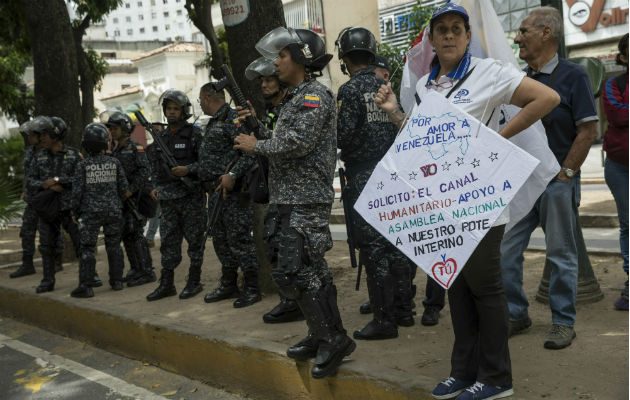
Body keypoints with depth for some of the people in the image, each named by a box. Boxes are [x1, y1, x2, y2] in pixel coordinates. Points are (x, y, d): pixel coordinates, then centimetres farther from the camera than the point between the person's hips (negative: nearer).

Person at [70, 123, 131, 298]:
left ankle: (85, 286, -3)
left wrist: (75, 211, 7)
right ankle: (117, 281, 18)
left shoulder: (83, 165, -7)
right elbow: (124, 188, 2)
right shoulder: (114, 163, -2)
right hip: (113, 210, 2)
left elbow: (77, 191, -6)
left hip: (91, 212, -2)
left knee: (87, 249, 0)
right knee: (114, 246, 13)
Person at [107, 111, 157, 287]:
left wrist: (131, 189, -21)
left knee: (135, 234, -10)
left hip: (134, 198, -8)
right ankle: (136, 270, 18)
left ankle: (146, 272, -6)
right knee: (125, 235, 9)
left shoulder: (136, 148, -7)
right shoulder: (114, 151, 15)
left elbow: (145, 171, -16)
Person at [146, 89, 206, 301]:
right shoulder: (161, 137, 13)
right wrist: (155, 187, 7)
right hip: (167, 198, 5)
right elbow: (155, 166, 19)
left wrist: (188, 169, -20)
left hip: (191, 196, -5)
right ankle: (166, 284, 13)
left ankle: (194, 282, 11)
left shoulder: (194, 134, -4)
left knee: (195, 239, 1)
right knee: (168, 241, 7)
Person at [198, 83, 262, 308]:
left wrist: (232, 174, -27)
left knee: (240, 239, -7)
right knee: (221, 240, 14)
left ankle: (251, 289, 1)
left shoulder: (233, 119, -11)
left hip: (234, 190, -10)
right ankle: (228, 285, 24)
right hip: (217, 190, 10)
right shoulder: (212, 123, 19)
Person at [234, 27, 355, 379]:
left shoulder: (314, 96, -9)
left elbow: (297, 142, -21)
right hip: (289, 199, 10)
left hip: (305, 200, -10)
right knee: (309, 269, 12)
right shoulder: (297, 98, 20)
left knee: (293, 271, -11)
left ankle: (335, 338, -4)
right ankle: (322, 334, 21)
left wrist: (256, 145, -10)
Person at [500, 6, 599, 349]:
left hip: (556, 180, -5)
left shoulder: (572, 76, -5)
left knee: (561, 254, 4)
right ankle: (515, 314, 19)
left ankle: (563, 322, 16)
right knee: (505, 251, 4)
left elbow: (588, 130, -9)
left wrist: (565, 173, -11)